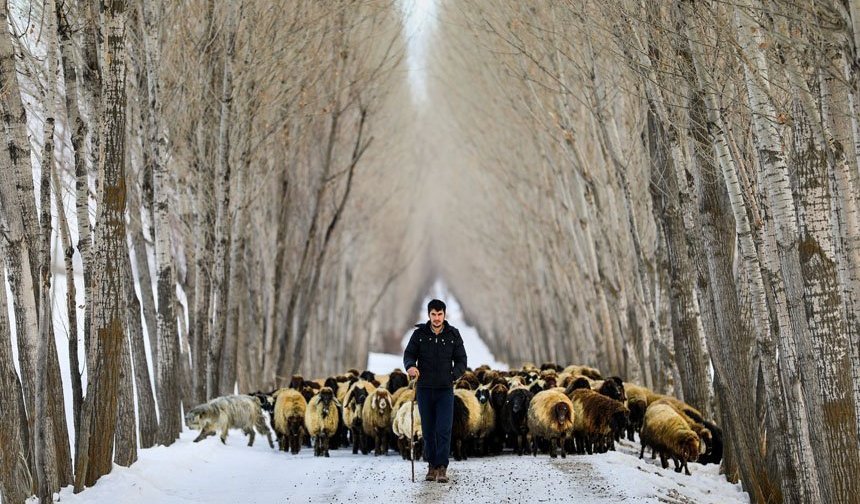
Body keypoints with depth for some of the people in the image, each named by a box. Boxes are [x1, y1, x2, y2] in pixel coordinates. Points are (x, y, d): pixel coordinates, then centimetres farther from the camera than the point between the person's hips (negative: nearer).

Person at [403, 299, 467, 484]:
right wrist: (410, 366, -20)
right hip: (424, 389, 1)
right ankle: (432, 466, 17)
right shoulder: (419, 334, 0)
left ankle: (442, 468, -7)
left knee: (444, 430, -9)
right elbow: (409, 353, 2)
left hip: (445, 389, -1)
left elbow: (461, 360, 5)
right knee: (428, 430, 7)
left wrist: (453, 376, -12)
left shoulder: (453, 335, 0)